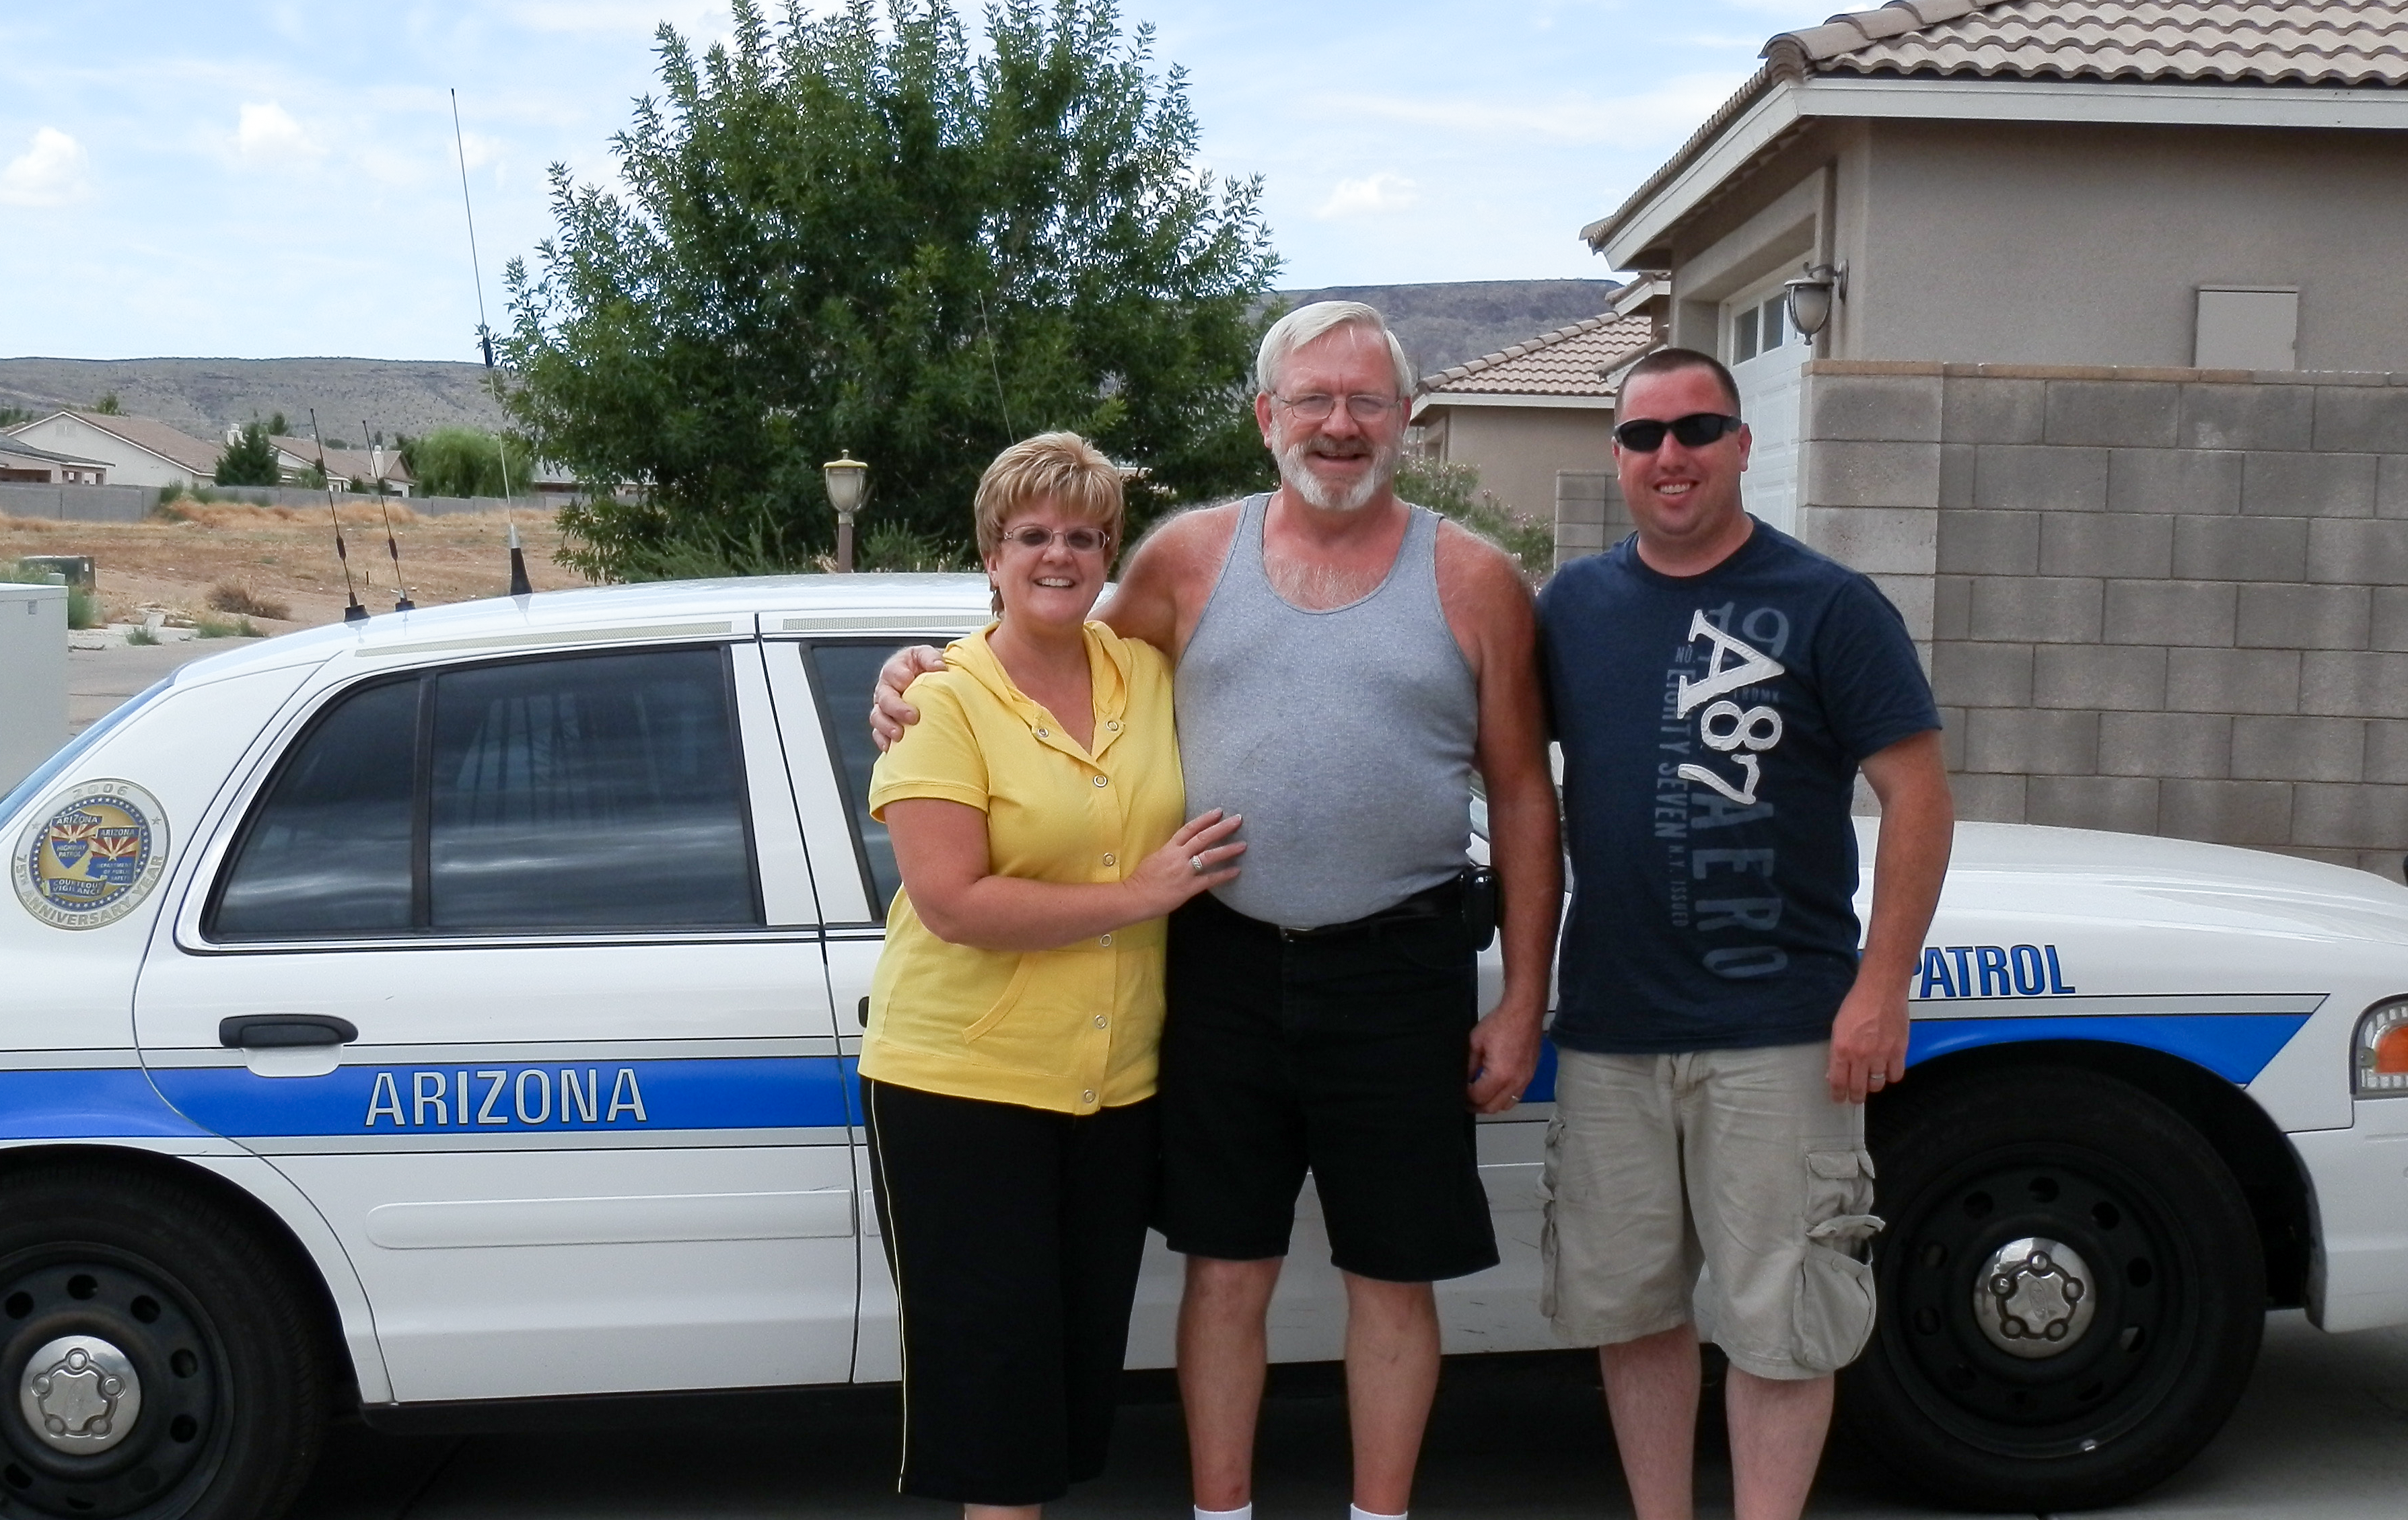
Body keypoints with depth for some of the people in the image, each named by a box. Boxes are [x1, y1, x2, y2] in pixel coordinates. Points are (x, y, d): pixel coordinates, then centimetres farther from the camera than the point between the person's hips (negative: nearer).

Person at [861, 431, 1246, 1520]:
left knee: (1085, 1350, 14)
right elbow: (953, 903, -18)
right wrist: (1138, 895, -16)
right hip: (963, 1079, -5)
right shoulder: (944, 702, -9)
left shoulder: (1152, 674, 6)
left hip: (1119, 1084, 5)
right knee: (989, 1354, 3)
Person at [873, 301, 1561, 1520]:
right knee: (1226, 1267, 10)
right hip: (1222, 964, 1)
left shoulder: (1473, 582, 1)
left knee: (1393, 1275, 9)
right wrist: (923, 678, -3)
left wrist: (1522, 1000, 0)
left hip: (1395, 971, -1)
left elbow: (1522, 797, 3)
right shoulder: (1190, 558, 5)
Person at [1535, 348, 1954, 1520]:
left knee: (1777, 1318, 3)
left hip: (1778, 1030, -4)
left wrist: (1883, 984, -13)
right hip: (1607, 1027, 5)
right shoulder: (1573, 604, 8)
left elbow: (1917, 792, -6)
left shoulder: (1827, 608, -4)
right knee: (1628, 1308, 14)